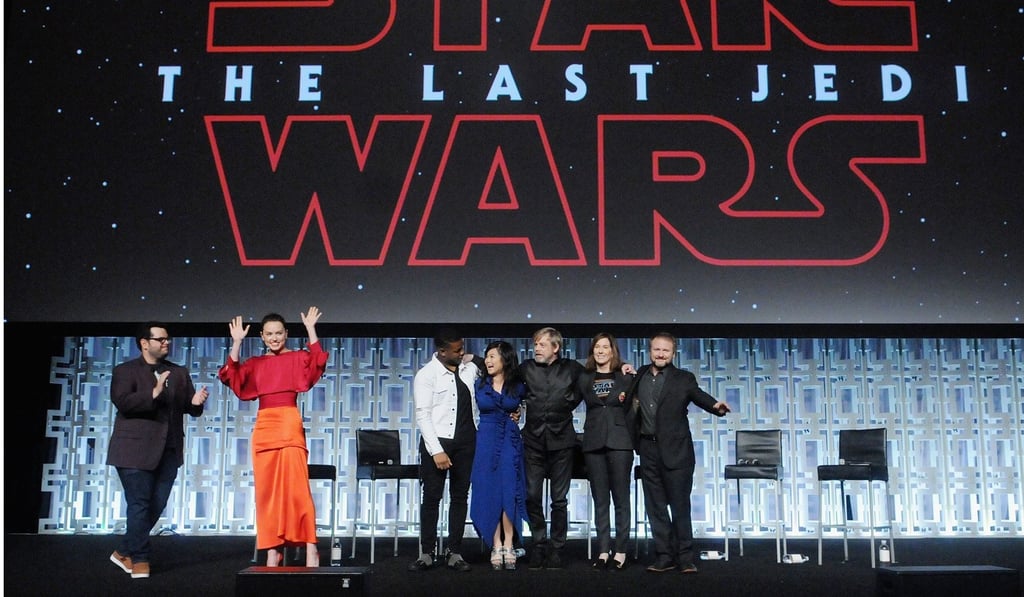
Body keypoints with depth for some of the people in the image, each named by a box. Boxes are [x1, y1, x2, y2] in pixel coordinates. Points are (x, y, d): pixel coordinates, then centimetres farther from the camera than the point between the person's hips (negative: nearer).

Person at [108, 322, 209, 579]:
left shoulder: (179, 373, 14)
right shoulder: (125, 371, 0)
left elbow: (191, 409, 11)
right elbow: (122, 402, -17)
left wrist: (196, 402, -12)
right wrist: (154, 393, -28)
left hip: (168, 450, 6)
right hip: (136, 449, -5)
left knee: (157, 505, 9)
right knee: (139, 505, -2)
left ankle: (124, 551, 26)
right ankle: (139, 559, 12)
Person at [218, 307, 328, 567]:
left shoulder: (297, 358, 7)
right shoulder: (255, 364, 16)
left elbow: (318, 362, -12)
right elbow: (231, 377, 1)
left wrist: (310, 329, -16)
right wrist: (237, 343, -5)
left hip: (290, 425, -4)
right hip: (263, 427, 4)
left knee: (296, 486, -9)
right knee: (267, 490, 3)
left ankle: (310, 547, -8)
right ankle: (272, 549, 9)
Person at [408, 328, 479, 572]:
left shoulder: (470, 368, 5)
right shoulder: (426, 375, -8)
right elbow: (423, 415, -11)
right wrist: (436, 451, -18)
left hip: (466, 442, 4)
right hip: (437, 442, -4)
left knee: (460, 497, 7)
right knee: (431, 498, 0)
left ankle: (455, 553, 14)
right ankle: (427, 553, 9)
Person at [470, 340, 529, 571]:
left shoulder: (518, 387, 3)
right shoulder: (479, 384, 4)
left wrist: (519, 413, 7)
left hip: (510, 442, 0)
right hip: (486, 441, 1)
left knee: (509, 491, -6)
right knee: (489, 492, -1)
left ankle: (508, 546, 0)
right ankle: (496, 546, 4)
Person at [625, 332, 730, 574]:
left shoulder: (684, 379, 1)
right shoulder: (640, 376, 12)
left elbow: (699, 396, -12)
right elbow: (629, 404, 25)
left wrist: (716, 406, -33)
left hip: (676, 450, -4)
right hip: (648, 449, 4)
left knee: (680, 505, 0)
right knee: (655, 506, 7)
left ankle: (685, 557, 9)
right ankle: (665, 556, 16)